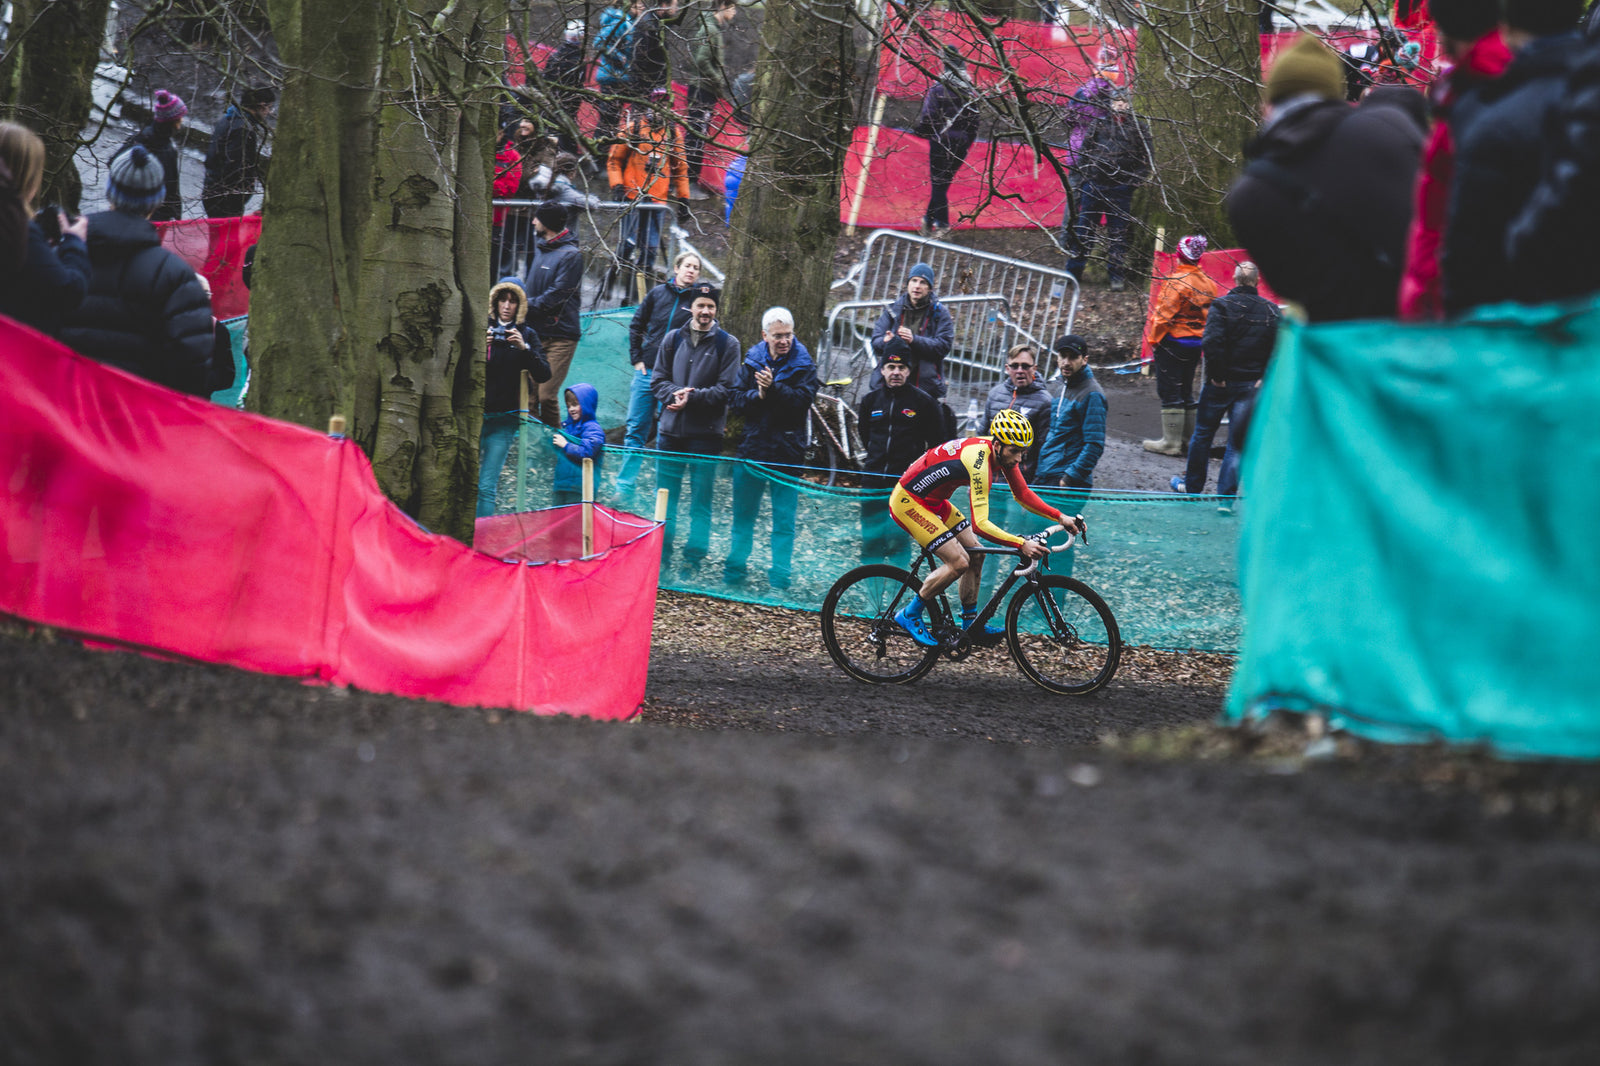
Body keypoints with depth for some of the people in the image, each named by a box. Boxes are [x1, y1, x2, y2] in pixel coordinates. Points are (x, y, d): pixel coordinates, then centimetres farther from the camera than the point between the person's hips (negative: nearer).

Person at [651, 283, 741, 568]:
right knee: (665, 494, 8)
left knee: (701, 499, 0)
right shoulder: (673, 339, 8)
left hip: (706, 433, -3)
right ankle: (661, 552, 16)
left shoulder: (727, 344, -1)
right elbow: (657, 380, 9)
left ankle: (695, 555, 6)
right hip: (671, 428, 3)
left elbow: (726, 390, -5)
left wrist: (692, 398, -15)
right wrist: (675, 393, -12)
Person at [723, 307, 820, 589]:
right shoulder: (752, 361, 6)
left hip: (787, 452, -3)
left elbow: (802, 400, -16)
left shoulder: (803, 364, -1)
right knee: (743, 514, 12)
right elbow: (735, 399, 0)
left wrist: (773, 389, -27)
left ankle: (780, 575, 7)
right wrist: (758, 395, -18)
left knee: (784, 520, 1)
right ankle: (735, 570, 22)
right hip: (752, 447, 3)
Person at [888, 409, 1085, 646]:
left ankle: (970, 622, 21)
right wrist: (1022, 544, -43)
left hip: (932, 502, 10)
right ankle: (910, 615, -2)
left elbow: (1023, 494, 8)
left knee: (975, 553, 9)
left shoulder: (1003, 452, -6)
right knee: (959, 563, -15)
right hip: (908, 502, -10)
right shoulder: (979, 461, -33)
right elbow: (980, 523, -37)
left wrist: (1061, 518, -4)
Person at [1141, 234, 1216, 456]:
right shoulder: (1209, 284, 7)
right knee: (1186, 393, 16)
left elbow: (1164, 314, -18)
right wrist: (1204, 344, 22)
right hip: (1196, 345, 8)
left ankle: (1171, 442, -1)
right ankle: (1188, 439, 20)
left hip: (1173, 341, -8)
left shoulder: (1177, 281, -17)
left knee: (1169, 392, -2)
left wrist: (1154, 339, -7)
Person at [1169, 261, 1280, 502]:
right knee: (1238, 442, 5)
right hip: (1251, 386, 2)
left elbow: (1212, 343, -21)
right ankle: (1226, 497, 2)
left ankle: (1192, 486, 28)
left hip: (1220, 383, -2)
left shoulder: (1222, 306, -11)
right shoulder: (1271, 311, 1)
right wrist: (1264, 378, 2)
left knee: (1203, 434, 15)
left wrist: (1216, 375, -12)